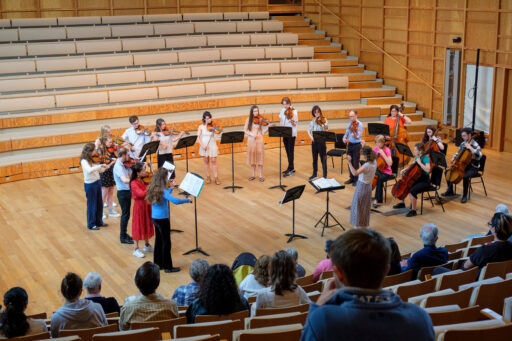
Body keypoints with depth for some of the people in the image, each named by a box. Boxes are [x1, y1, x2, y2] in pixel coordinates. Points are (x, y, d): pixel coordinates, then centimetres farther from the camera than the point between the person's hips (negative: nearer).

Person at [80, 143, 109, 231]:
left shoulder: (92, 159, 7)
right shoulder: (84, 161, -17)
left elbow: (100, 170, 10)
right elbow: (89, 170, -36)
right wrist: (100, 165, -36)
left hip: (97, 182, 8)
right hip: (90, 184, -8)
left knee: (99, 203, 17)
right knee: (92, 205, 4)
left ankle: (99, 221, 32)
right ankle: (91, 224, 17)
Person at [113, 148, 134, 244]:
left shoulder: (124, 164, 7)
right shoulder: (118, 166, -21)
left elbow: (131, 173, 7)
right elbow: (125, 180, -34)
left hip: (127, 191, 9)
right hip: (123, 192, -9)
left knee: (126, 214, 17)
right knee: (125, 215, -3)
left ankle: (124, 234, 28)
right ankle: (123, 237, 6)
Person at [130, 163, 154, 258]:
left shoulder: (144, 180, 2)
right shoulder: (134, 183, -21)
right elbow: (142, 194, -32)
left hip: (147, 205, 8)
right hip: (139, 205, -7)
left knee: (146, 224, 18)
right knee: (138, 226, 1)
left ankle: (147, 245, 34)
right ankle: (136, 249, 11)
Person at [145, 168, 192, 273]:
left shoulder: (154, 189, 4)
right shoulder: (162, 191, -22)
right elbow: (175, 201, -33)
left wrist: (171, 188, 23)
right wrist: (187, 200, -20)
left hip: (155, 218, 8)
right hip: (162, 219, -8)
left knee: (159, 240, 19)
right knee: (166, 243, 3)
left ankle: (158, 263, 29)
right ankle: (168, 267, 11)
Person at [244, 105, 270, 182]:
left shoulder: (260, 120, -2)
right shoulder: (248, 120, 3)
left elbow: (263, 132, -5)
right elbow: (245, 130, 1)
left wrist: (268, 127, -22)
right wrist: (252, 134, -14)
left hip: (259, 140, -2)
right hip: (251, 141, 2)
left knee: (259, 158, -1)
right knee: (252, 158, 7)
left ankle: (261, 176, 6)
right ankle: (253, 175, 18)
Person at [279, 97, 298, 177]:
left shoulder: (293, 111, -10)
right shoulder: (282, 111, 8)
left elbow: (295, 124, -16)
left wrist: (291, 120, -36)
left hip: (291, 134, -6)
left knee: (290, 151, -6)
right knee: (287, 151, 11)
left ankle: (290, 169, -4)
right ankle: (291, 168, 21)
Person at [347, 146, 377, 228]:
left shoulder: (367, 165, -29)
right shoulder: (374, 162, -4)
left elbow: (355, 173, -38)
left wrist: (349, 162, -43)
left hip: (362, 186, -9)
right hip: (368, 185, 9)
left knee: (358, 206, 6)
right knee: (365, 207, 20)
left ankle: (359, 226, 15)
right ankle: (365, 224, 32)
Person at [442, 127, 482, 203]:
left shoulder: (475, 145, -16)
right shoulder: (463, 143, 6)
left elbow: (479, 155, -34)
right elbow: (458, 152, 23)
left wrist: (470, 147, -32)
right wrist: (454, 157, 2)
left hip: (473, 167, -7)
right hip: (463, 165, 8)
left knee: (465, 176, -36)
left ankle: (464, 196, -19)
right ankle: (450, 191, 15)